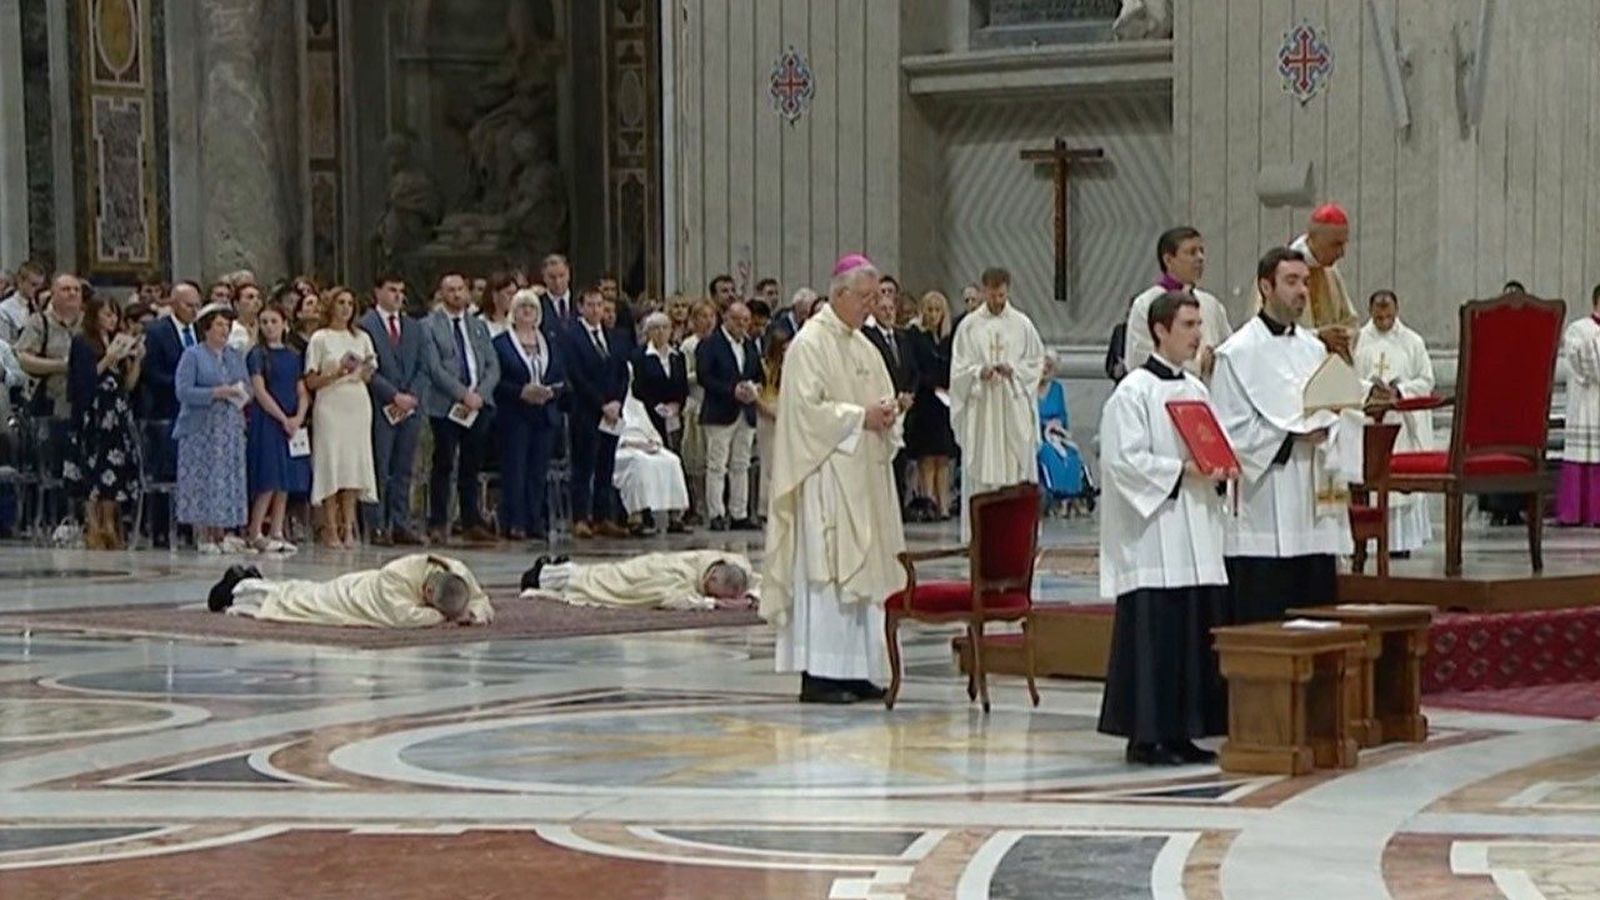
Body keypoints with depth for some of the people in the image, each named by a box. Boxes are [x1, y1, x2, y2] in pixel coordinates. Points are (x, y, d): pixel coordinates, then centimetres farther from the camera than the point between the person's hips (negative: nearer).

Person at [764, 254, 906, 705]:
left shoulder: (863, 347, 18)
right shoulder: (809, 344, -8)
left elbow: (883, 397, 24)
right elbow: (807, 407, -16)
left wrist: (887, 414, 1)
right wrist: (859, 417, -15)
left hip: (865, 474, 9)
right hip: (826, 477, -9)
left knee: (864, 570, 7)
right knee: (825, 571, -11)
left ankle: (857, 669, 10)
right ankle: (818, 673, -11)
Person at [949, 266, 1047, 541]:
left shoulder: (1022, 324, 6)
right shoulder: (969, 326, 4)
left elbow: (1037, 362, 9)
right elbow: (958, 368, 4)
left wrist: (1013, 370, -9)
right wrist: (979, 372, -15)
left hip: (1014, 407, 1)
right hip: (980, 407, -1)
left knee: (1017, 464, -2)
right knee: (980, 470, -2)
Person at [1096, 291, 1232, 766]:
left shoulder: (1196, 389, 16)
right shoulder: (1133, 392, -8)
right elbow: (1123, 460, -15)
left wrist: (1218, 469, 1)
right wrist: (1183, 470, -19)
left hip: (1196, 536, 8)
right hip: (1153, 536, -8)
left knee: (1197, 632, 7)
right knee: (1154, 633, -7)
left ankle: (1180, 733, 13)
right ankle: (1146, 735, -2)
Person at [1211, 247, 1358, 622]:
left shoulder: (1314, 349, 15)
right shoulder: (1238, 353, -5)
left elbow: (1332, 414, 17)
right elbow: (1230, 431, -10)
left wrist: (1324, 433, -6)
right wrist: (1290, 439, -16)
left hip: (1313, 507, 7)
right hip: (1263, 516, -6)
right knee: (1263, 626, -5)